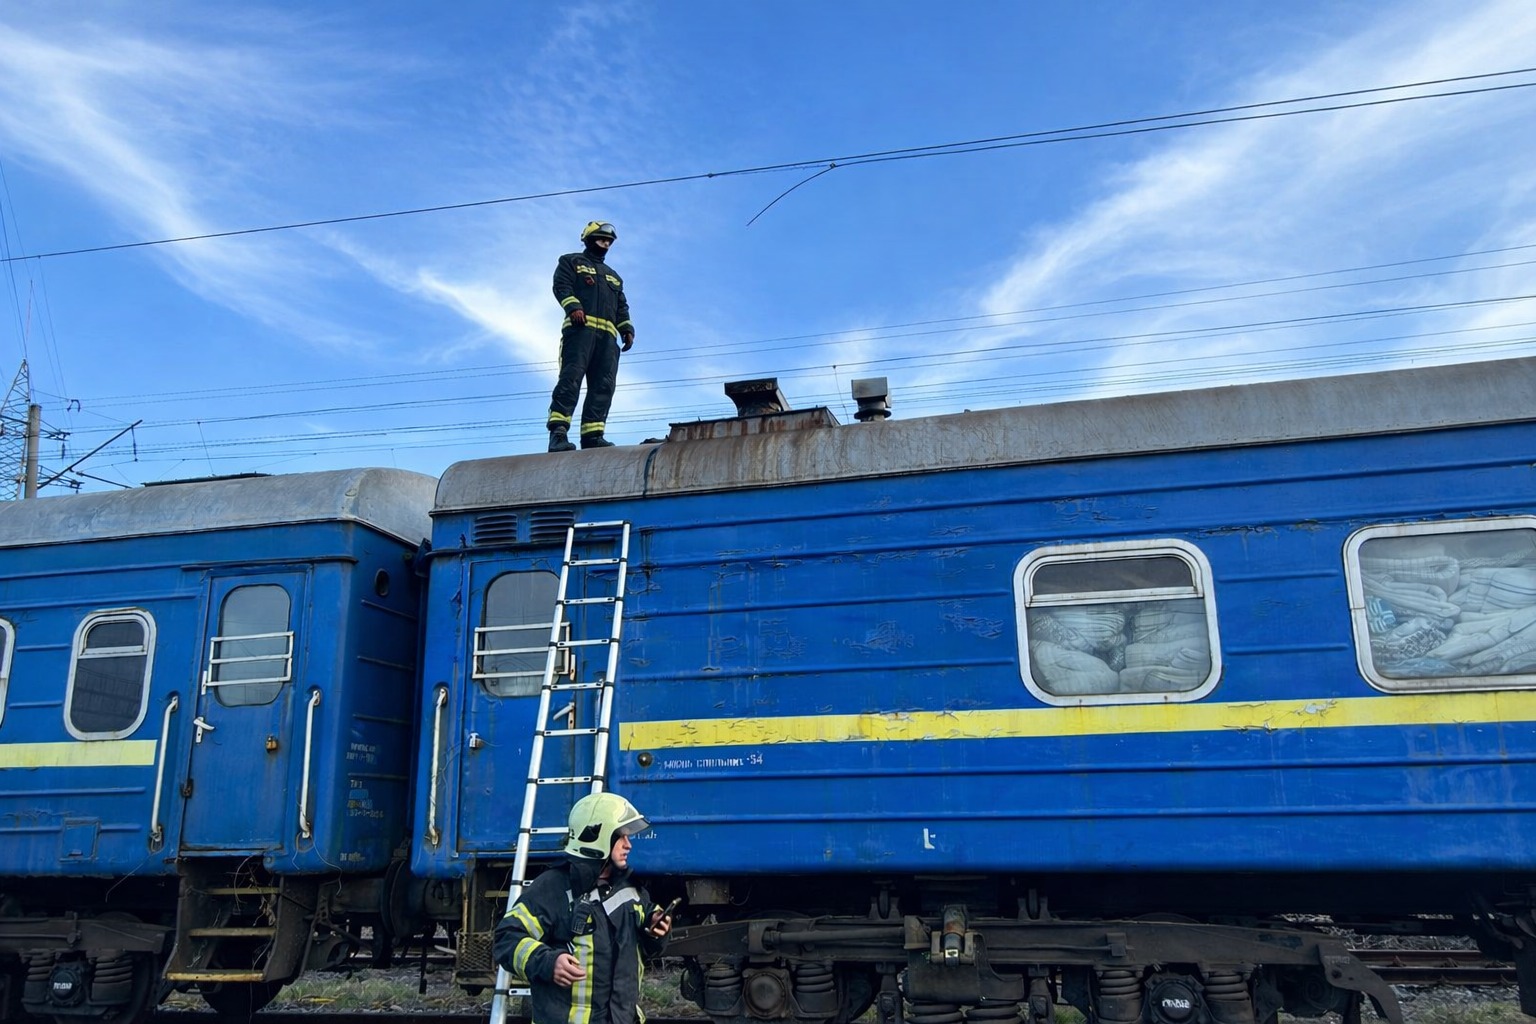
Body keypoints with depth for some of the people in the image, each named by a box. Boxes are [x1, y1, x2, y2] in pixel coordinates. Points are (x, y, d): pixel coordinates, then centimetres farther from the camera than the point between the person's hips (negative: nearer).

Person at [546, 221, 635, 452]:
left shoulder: (613, 276, 36)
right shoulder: (571, 262, 20)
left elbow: (621, 307, 28)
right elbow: (561, 286, 3)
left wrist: (627, 329, 9)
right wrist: (573, 306, -17)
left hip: (607, 334, 6)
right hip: (580, 327, -6)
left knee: (604, 385, -9)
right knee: (572, 376, -21)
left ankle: (592, 434, -15)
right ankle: (558, 430, -30)